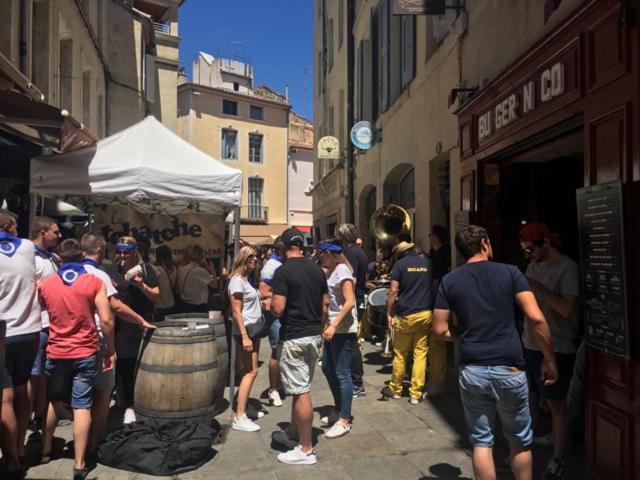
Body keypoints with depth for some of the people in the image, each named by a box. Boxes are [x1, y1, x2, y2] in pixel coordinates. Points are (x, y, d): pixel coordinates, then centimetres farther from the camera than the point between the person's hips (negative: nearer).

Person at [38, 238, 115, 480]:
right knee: (82, 407, 2)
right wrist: (110, 350, -3)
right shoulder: (94, 282, -9)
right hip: (85, 353, -3)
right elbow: (106, 320, -13)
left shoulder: (45, 283, 1)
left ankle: (45, 451, 36)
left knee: (53, 402, 22)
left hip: (55, 353, 3)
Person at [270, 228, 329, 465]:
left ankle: (306, 450, 10)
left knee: (300, 392, 0)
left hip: (294, 338, -7)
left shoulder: (283, 271, -14)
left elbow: (278, 309, -19)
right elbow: (325, 305, 11)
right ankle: (292, 434, 35)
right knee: (301, 388, 19)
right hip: (314, 336, 7)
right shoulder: (317, 269, 7)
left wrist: (269, 304, 3)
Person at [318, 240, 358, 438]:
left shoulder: (342, 269, -13)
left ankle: (344, 420, 11)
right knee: (328, 368, 17)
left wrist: (334, 325, -25)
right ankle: (340, 410, 33)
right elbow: (327, 300, 11)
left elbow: (349, 302, -20)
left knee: (342, 374, -2)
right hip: (332, 327, 9)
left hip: (344, 328, -9)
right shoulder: (330, 271, 12)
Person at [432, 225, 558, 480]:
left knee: (481, 442, 13)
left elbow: (440, 330, 1)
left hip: (472, 371, 1)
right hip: (509, 370, -1)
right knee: (520, 442, 18)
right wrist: (549, 359, 1)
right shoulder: (510, 272, -2)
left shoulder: (449, 281, 2)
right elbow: (536, 318, -9)